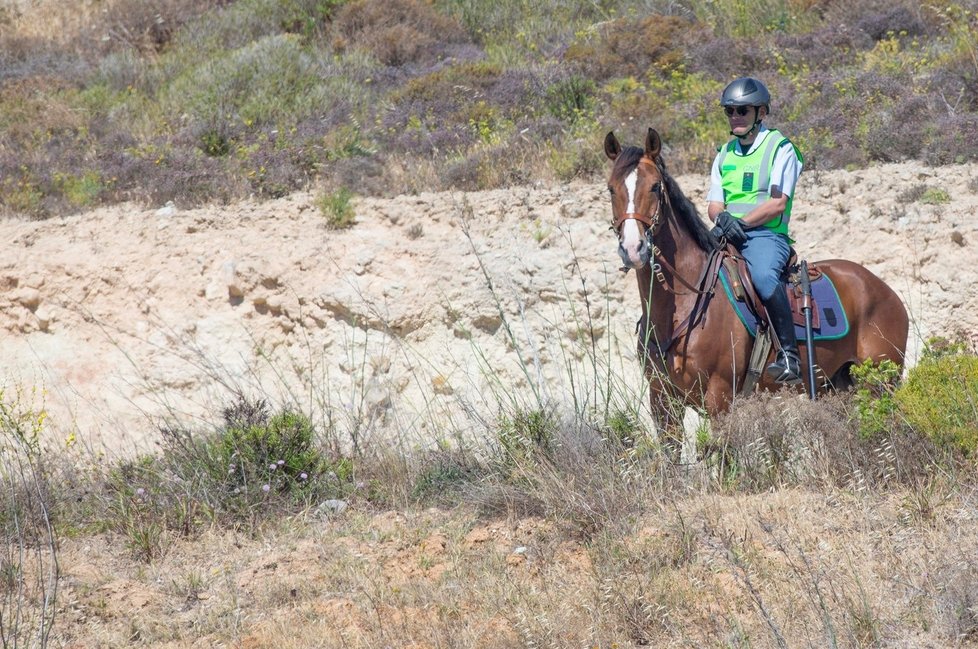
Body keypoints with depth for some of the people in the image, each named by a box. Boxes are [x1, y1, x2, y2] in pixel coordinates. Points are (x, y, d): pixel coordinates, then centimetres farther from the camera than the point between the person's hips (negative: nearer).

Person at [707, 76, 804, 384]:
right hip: (727, 236, 7)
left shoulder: (780, 148, 1)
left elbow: (777, 203, -9)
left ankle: (789, 356, -37)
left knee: (763, 275, -37)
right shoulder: (725, 154, 20)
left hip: (766, 234, -7)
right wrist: (722, 217, -12)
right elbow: (714, 204, 12)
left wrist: (742, 222, -20)